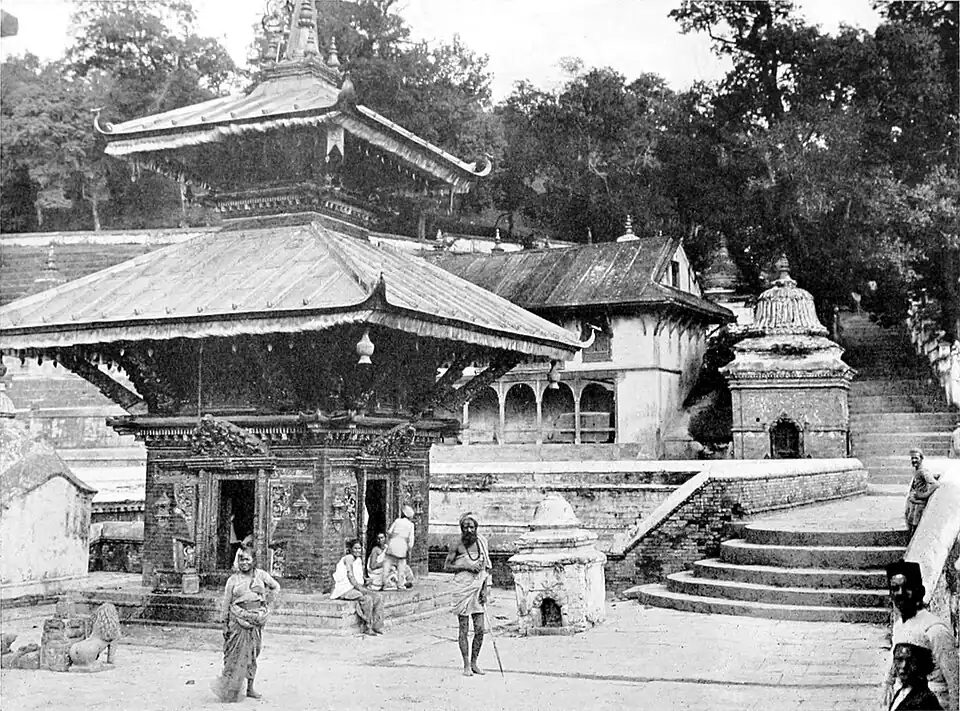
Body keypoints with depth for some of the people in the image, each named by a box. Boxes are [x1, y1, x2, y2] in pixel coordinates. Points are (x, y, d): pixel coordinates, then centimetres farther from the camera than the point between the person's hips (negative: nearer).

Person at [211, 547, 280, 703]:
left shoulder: (261, 575, 5)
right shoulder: (233, 580, 1)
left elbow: (276, 587, 18)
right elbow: (226, 603, 3)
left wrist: (268, 604, 10)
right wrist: (225, 624, 1)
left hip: (257, 619, 2)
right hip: (239, 619, -2)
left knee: (253, 653, 8)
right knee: (237, 654, -6)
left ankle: (250, 687, 16)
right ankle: (228, 690, 1)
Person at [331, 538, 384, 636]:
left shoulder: (359, 560, 18)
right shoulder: (349, 558, -9)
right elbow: (350, 575, -17)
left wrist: (364, 587, 1)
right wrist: (359, 587, -22)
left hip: (356, 587, 9)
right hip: (346, 589, -9)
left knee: (378, 597, -8)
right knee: (367, 598, -30)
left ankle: (376, 626, -12)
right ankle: (367, 628, -21)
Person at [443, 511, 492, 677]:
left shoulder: (482, 543, 5)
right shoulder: (458, 546, -4)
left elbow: (487, 567, 9)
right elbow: (446, 567, -1)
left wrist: (486, 587, -1)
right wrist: (465, 566, -13)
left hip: (478, 589, 3)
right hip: (462, 589, -3)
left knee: (480, 629, 1)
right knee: (464, 630, 1)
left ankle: (474, 662, 15)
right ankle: (466, 665, 9)